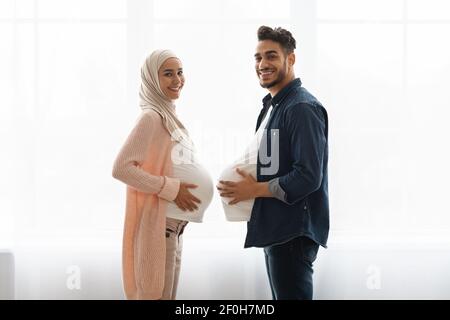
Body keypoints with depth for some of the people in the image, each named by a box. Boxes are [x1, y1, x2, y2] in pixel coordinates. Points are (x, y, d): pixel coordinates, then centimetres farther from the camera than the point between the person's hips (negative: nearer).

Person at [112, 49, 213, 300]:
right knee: (156, 294, -5)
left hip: (173, 225, 9)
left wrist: (177, 189, 5)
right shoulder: (152, 117, -13)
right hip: (157, 224, -9)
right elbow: (121, 168, -22)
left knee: (168, 294, 14)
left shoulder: (171, 116, 13)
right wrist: (170, 189, -20)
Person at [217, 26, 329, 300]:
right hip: (276, 227, 10)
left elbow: (309, 177, -22)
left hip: (293, 231, -10)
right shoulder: (272, 105, 16)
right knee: (281, 295, 15)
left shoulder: (302, 107, -16)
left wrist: (254, 189, -16)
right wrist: (245, 183, 3)